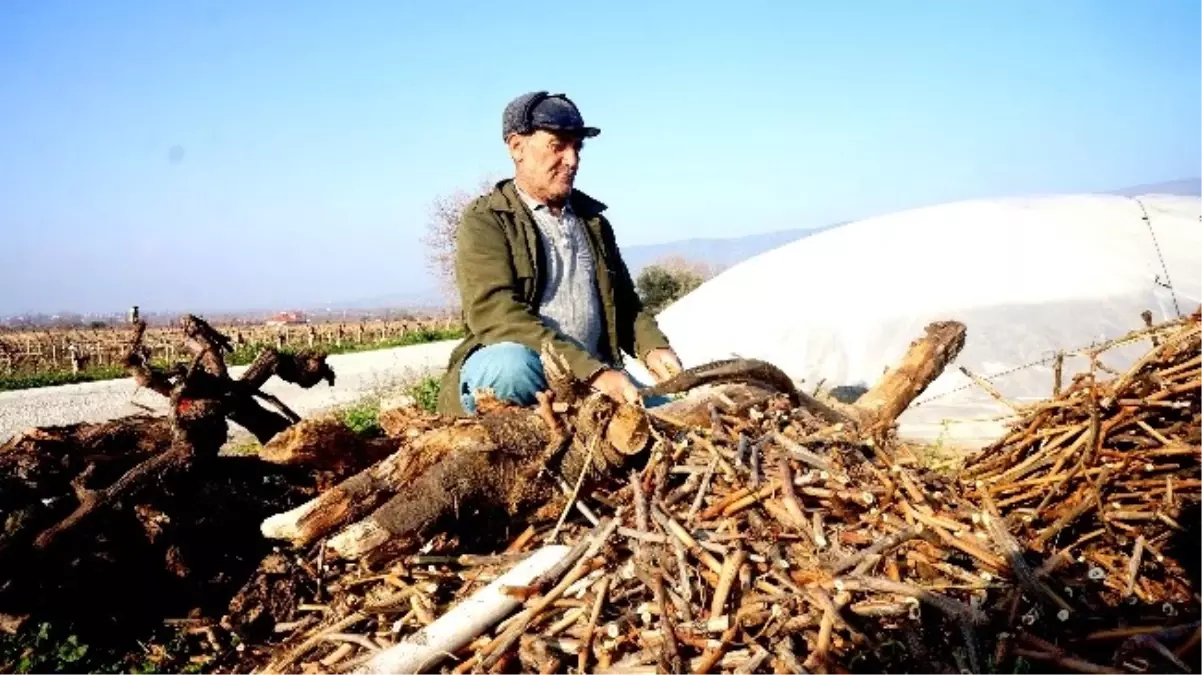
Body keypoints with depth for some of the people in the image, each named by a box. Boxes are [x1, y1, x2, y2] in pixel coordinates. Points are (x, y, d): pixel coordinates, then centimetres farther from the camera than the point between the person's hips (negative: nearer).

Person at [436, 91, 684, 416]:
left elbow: (624, 303, 23)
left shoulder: (592, 219, 18)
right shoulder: (485, 219, -2)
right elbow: (495, 312, -18)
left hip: (592, 378, 6)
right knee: (513, 364, -38)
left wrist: (652, 347, -1)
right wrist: (593, 371, -27)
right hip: (515, 370, -5)